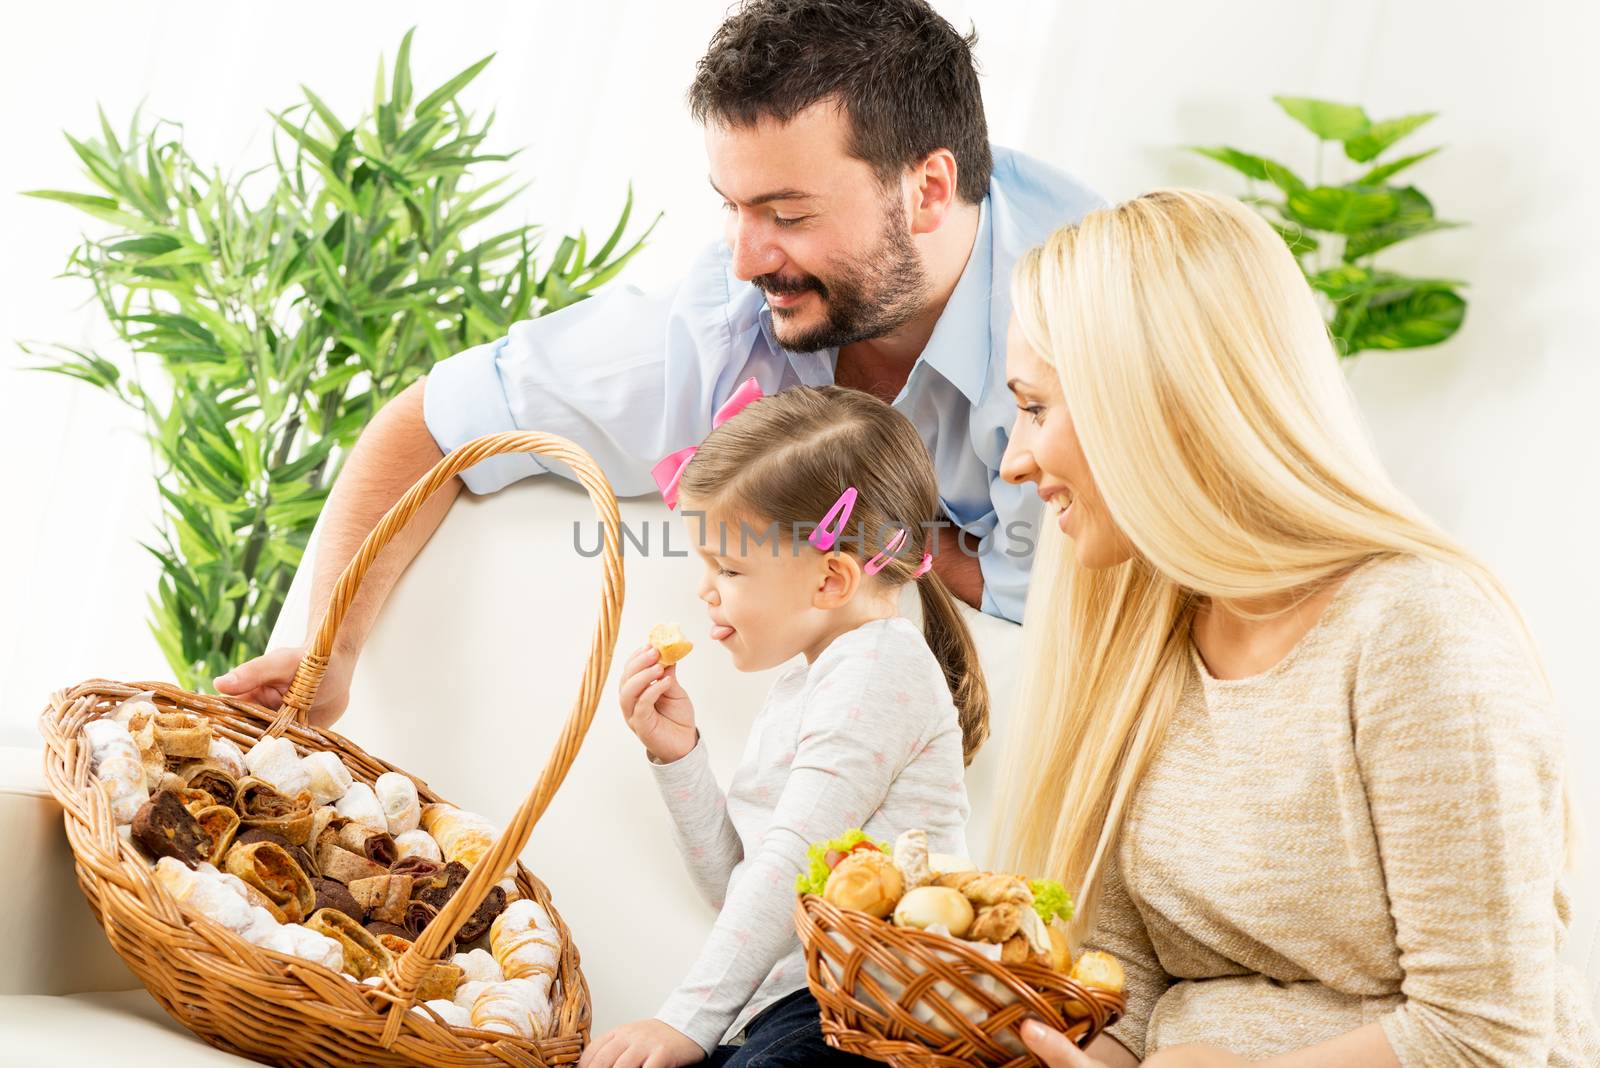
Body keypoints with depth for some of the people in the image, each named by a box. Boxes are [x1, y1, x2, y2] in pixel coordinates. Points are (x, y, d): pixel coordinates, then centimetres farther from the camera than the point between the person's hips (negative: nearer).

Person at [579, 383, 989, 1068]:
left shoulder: (877, 665, -6)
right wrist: (678, 757, 11)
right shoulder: (801, 684, 24)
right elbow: (741, 889, 23)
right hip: (780, 1010, 9)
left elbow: (794, 864, -15)